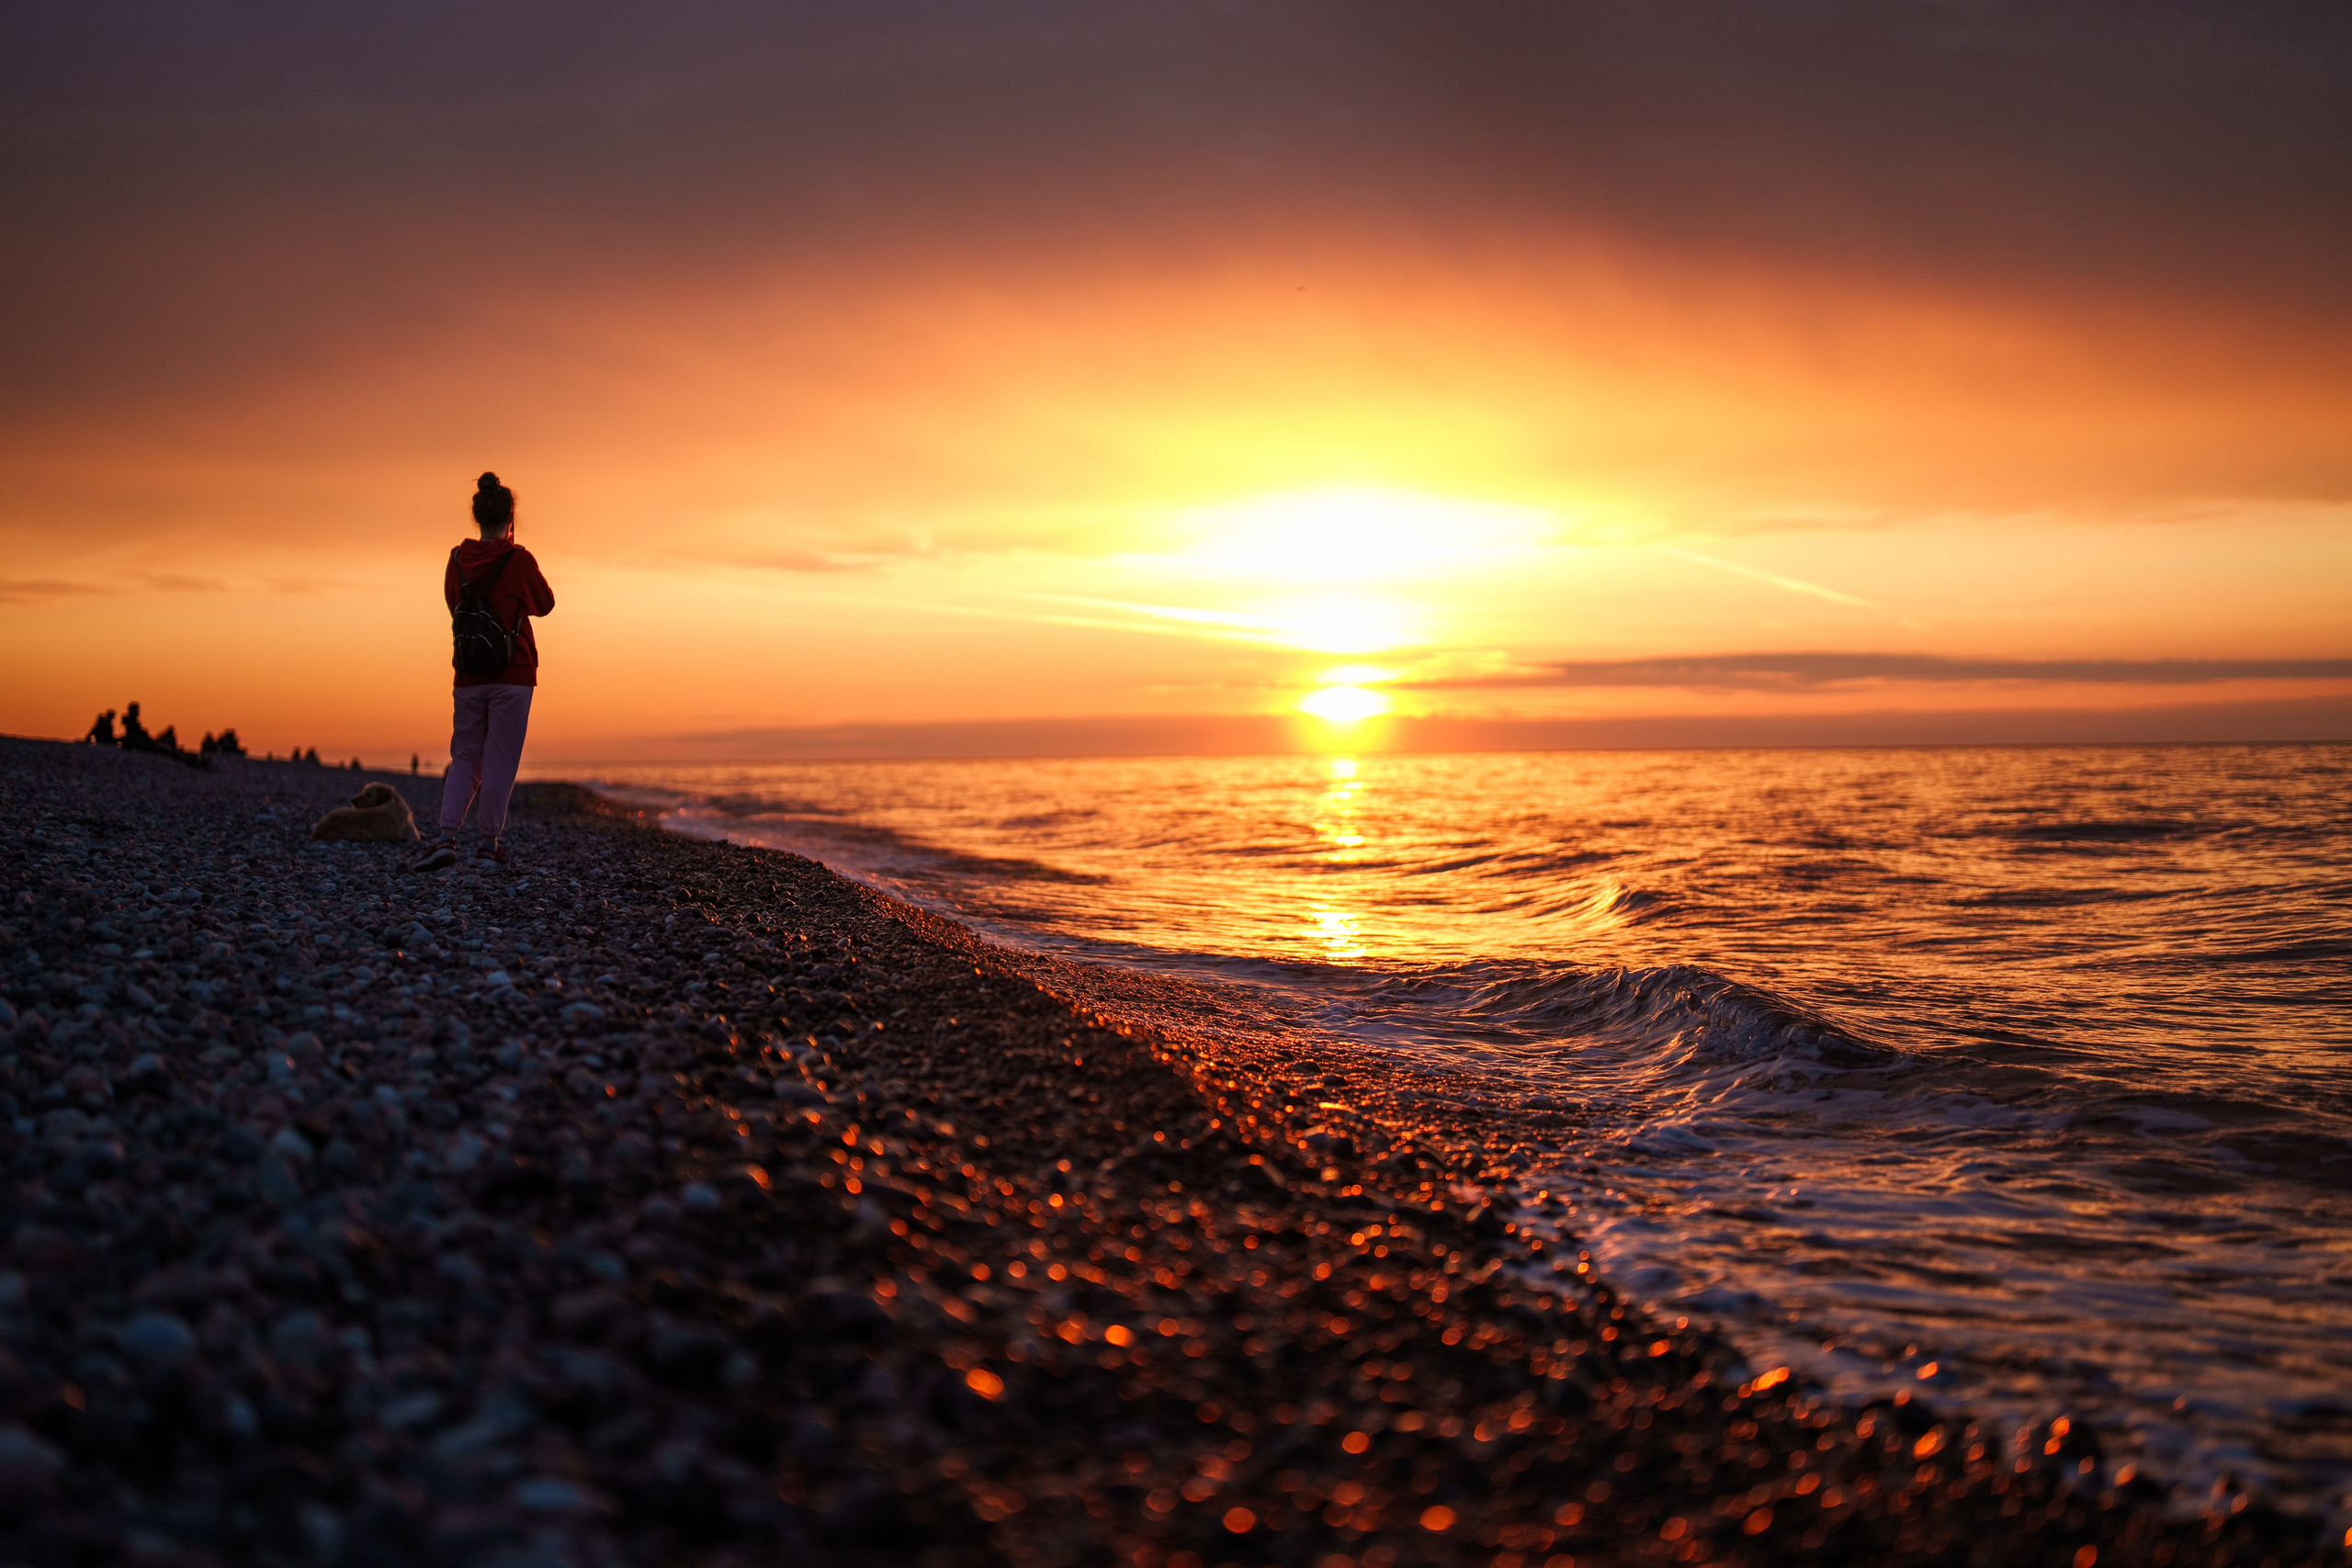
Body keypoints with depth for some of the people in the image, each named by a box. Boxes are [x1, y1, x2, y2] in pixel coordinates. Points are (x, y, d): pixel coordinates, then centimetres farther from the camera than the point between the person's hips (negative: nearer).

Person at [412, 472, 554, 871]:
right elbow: (545, 604, 6)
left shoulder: (457, 560, 1)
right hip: (513, 677, -3)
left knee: (464, 758, 10)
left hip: (469, 677, 4)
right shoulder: (520, 561, -10)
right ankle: (491, 842, 6)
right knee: (500, 761, 3)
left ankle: (447, 838, -3)